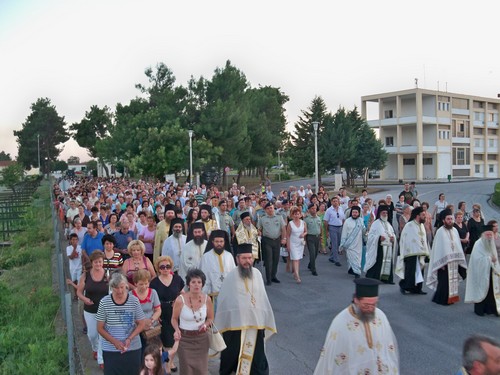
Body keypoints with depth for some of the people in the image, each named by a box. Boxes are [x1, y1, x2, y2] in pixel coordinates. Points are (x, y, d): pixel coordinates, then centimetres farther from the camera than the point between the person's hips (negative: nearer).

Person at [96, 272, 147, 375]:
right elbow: (100, 328, -1)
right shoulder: (104, 302, -6)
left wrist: (130, 339, -14)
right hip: (110, 350, 0)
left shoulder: (134, 301, -5)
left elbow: (141, 324, 1)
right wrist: (115, 342, -14)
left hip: (133, 349, 1)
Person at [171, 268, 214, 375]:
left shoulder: (207, 299, -7)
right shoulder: (180, 300, -16)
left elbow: (210, 318, 9)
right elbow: (174, 319, -1)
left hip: (201, 339, 2)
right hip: (185, 339, -2)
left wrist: (206, 324, -12)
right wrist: (177, 330, -19)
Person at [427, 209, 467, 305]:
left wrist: (459, 260, 7)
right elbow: (438, 248, -12)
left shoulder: (455, 231, 7)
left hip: (454, 261, 6)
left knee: (453, 280, 11)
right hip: (444, 261, -6)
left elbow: (458, 246, 11)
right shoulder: (440, 231, -11)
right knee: (444, 282, -2)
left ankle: (450, 298, 23)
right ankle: (442, 299, 10)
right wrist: (441, 262, -16)